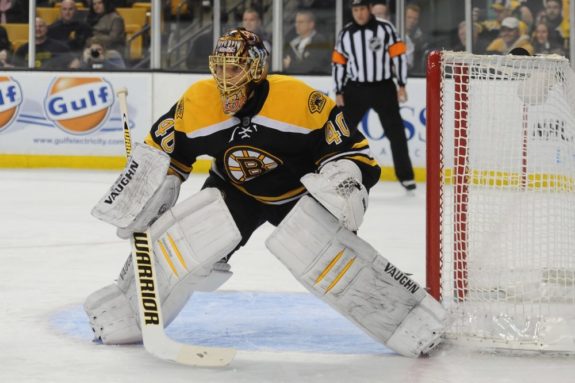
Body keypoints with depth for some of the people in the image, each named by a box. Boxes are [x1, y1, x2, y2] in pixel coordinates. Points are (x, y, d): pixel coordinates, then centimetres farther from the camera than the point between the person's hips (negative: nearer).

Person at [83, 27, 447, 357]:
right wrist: (133, 205, -6)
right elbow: (159, 154, -2)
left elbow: (354, 153, -20)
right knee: (183, 237, -20)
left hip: (298, 193, -3)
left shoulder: (301, 100, -29)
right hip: (234, 191, 3)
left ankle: (412, 315, -14)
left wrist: (341, 186, -37)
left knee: (328, 252, -27)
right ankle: (126, 310, 2)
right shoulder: (196, 102, -19)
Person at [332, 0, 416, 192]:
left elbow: (398, 55, -6)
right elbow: (339, 63, 8)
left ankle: (405, 176, 9)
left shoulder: (385, 28, -7)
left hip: (383, 88, -2)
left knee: (396, 132, 1)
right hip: (356, 89, 2)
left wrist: (402, 85, -8)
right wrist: (339, 92, 4)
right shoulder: (345, 34, 2)